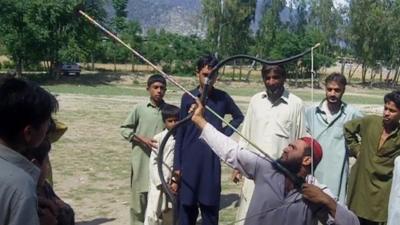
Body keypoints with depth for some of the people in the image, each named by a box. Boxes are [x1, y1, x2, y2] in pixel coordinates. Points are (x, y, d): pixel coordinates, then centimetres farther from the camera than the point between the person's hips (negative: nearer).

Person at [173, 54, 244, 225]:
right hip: (189, 160, 0)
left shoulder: (222, 98, 1)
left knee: (210, 207, 6)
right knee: (187, 206, 5)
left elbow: (239, 118, 18)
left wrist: (225, 134, 2)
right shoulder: (188, 98, -1)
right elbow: (180, 133, 1)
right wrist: (177, 164, -2)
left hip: (212, 160, 1)